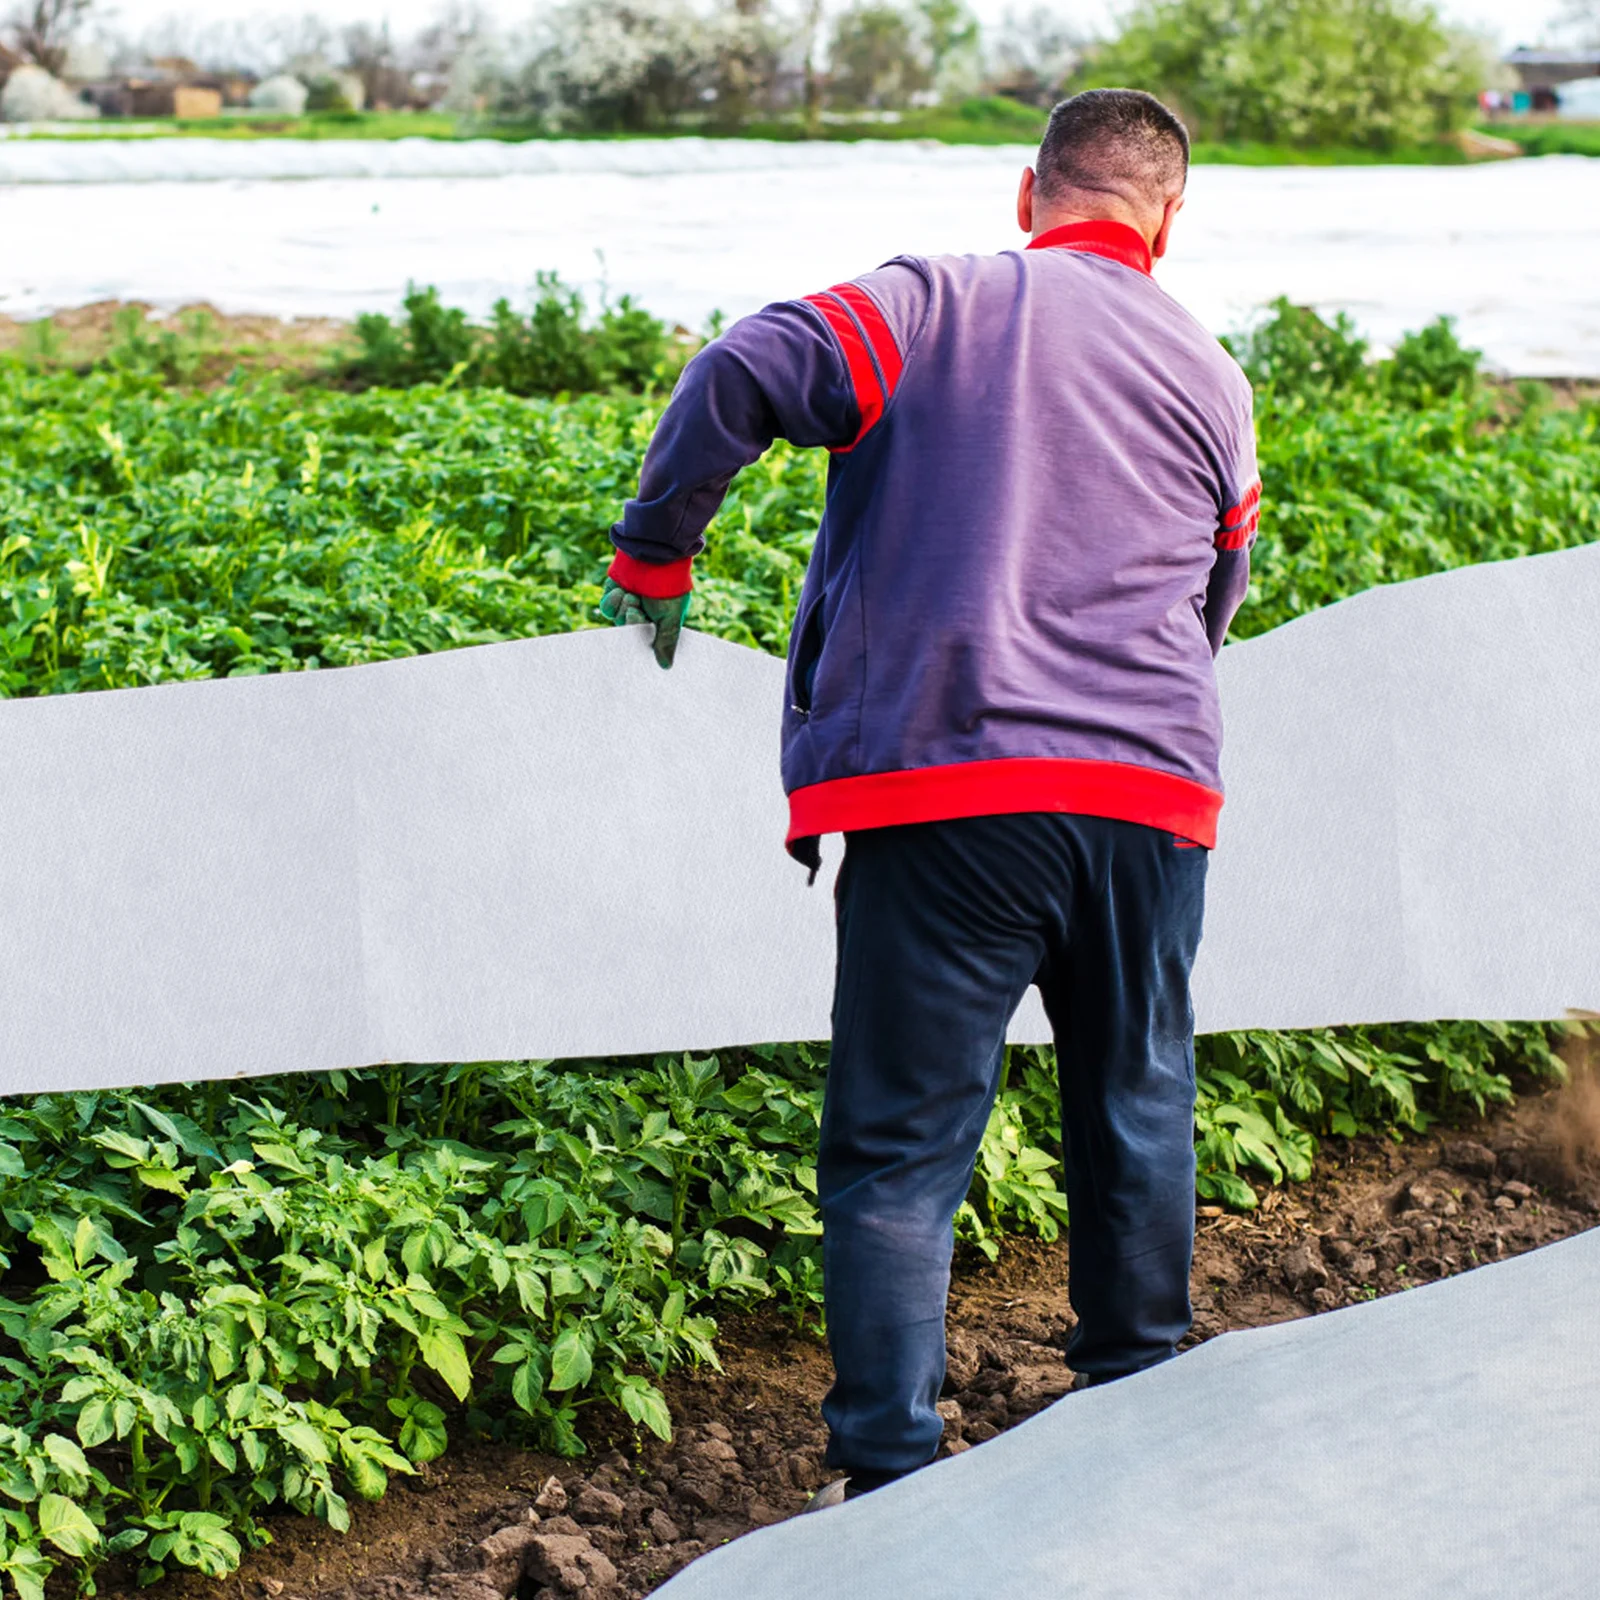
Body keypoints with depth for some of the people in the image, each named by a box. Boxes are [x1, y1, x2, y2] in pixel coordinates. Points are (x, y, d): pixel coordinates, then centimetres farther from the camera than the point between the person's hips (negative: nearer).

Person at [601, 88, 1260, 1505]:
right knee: (1137, 1114, 21)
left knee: (899, 1146, 1)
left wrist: (655, 551, 2)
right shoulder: (1211, 379, 14)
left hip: (947, 793, -3)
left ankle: (889, 1480, -4)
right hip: (1153, 795, 3)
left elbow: (742, 375, -11)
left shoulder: (931, 306, 3)